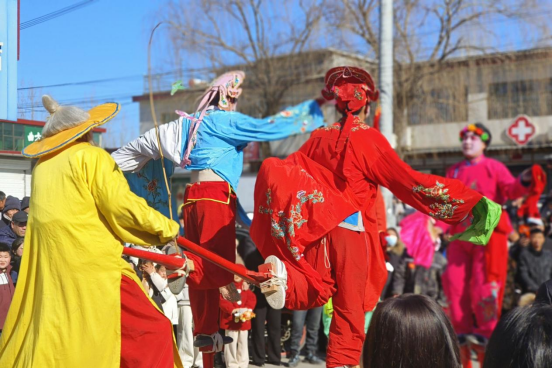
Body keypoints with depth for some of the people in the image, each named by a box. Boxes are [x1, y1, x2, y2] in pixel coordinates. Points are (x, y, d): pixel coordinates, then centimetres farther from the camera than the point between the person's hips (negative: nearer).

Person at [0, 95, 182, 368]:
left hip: (47, 271, 8)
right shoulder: (91, 156, -2)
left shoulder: (42, 166, 16)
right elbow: (122, 205, -9)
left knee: (47, 339, 16)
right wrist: (165, 227, 1)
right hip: (91, 266, -8)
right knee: (151, 331, -6)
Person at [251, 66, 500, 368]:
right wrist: (471, 200, -6)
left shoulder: (319, 138, 5)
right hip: (352, 231, -4)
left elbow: (282, 174, 7)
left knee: (318, 291, 16)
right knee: (350, 306, 5)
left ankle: (286, 278, -14)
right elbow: (408, 182, -10)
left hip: (318, 227, 4)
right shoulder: (370, 139, -8)